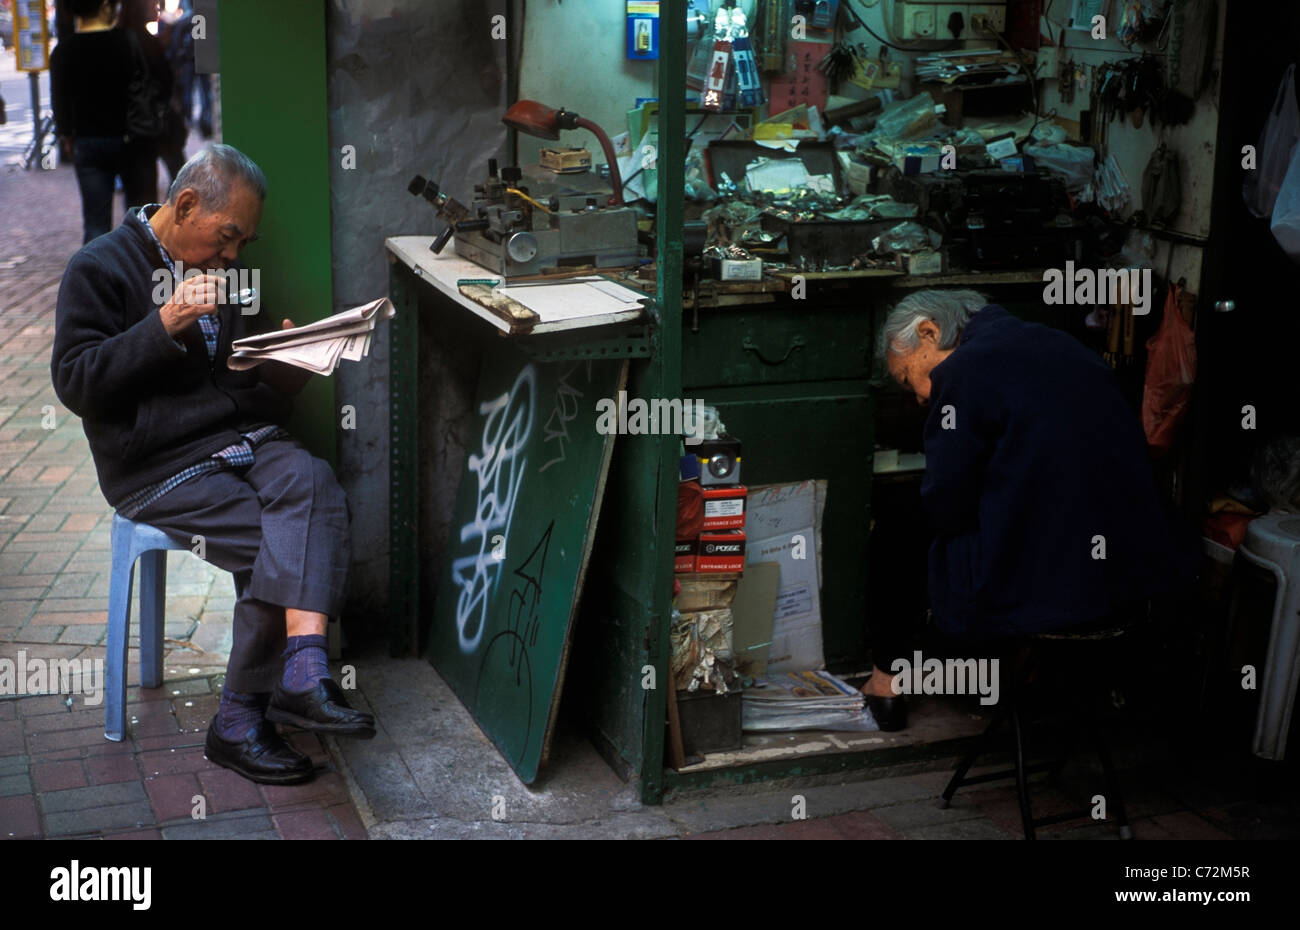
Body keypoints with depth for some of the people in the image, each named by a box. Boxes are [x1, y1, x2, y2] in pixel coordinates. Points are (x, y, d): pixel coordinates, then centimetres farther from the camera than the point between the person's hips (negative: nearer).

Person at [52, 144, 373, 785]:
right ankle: (240, 721, -16)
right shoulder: (100, 268, 0)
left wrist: (286, 364, 5)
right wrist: (165, 325, -18)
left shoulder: (224, 269, 20)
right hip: (158, 464, -5)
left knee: (312, 483, -30)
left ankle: (301, 668, -43)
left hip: (244, 434, 5)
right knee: (273, 546, -25)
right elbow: (75, 383, -9)